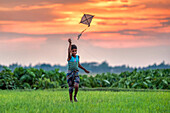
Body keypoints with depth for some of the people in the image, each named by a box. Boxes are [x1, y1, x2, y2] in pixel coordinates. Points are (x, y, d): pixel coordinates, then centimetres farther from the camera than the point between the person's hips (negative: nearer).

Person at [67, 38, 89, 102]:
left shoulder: (77, 57, 3)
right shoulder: (70, 57, -11)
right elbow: (69, 51, -31)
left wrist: (84, 69, 27)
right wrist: (70, 43, -46)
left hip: (76, 73, 3)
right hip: (70, 73, -3)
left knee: (76, 86, -17)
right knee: (71, 87, 2)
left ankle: (75, 96, 8)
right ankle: (71, 100, 16)